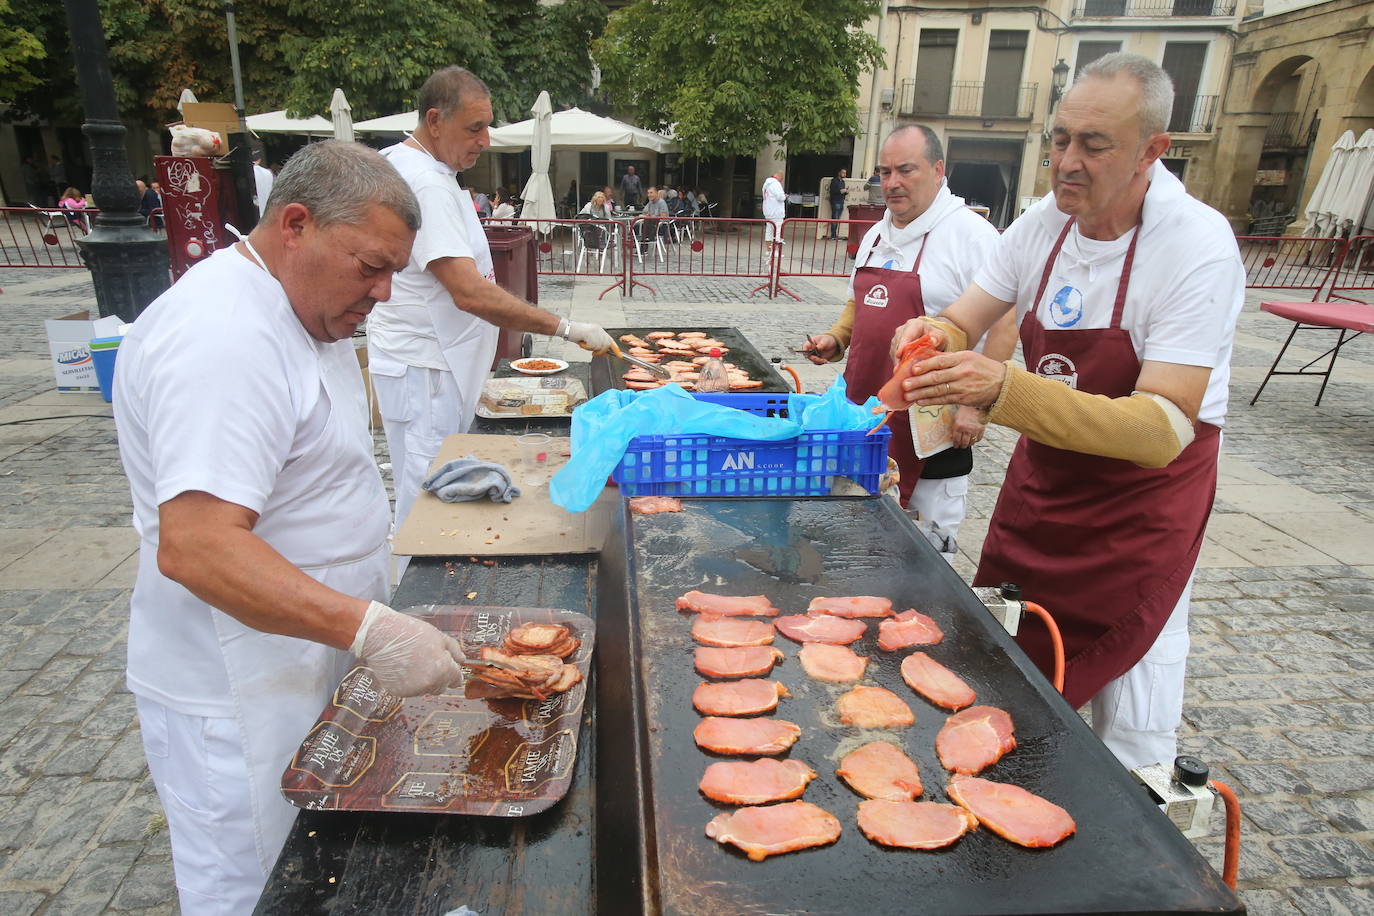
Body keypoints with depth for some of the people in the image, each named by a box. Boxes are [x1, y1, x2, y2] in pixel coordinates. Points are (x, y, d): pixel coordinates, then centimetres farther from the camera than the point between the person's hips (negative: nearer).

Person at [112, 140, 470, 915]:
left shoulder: (294, 304, 8)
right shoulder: (222, 338, -26)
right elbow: (194, 547, -33)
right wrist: (370, 629, -38)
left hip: (310, 669, 9)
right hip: (242, 705, -9)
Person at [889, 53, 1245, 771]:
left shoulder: (1198, 247, -24)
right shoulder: (1043, 224, -7)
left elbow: (1163, 430, -33)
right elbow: (962, 325, -1)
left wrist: (1004, 390, -46)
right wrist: (934, 335, -27)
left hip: (1146, 486, -5)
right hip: (1044, 468, 6)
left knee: (1128, 671, 4)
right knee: (1003, 656, 15)